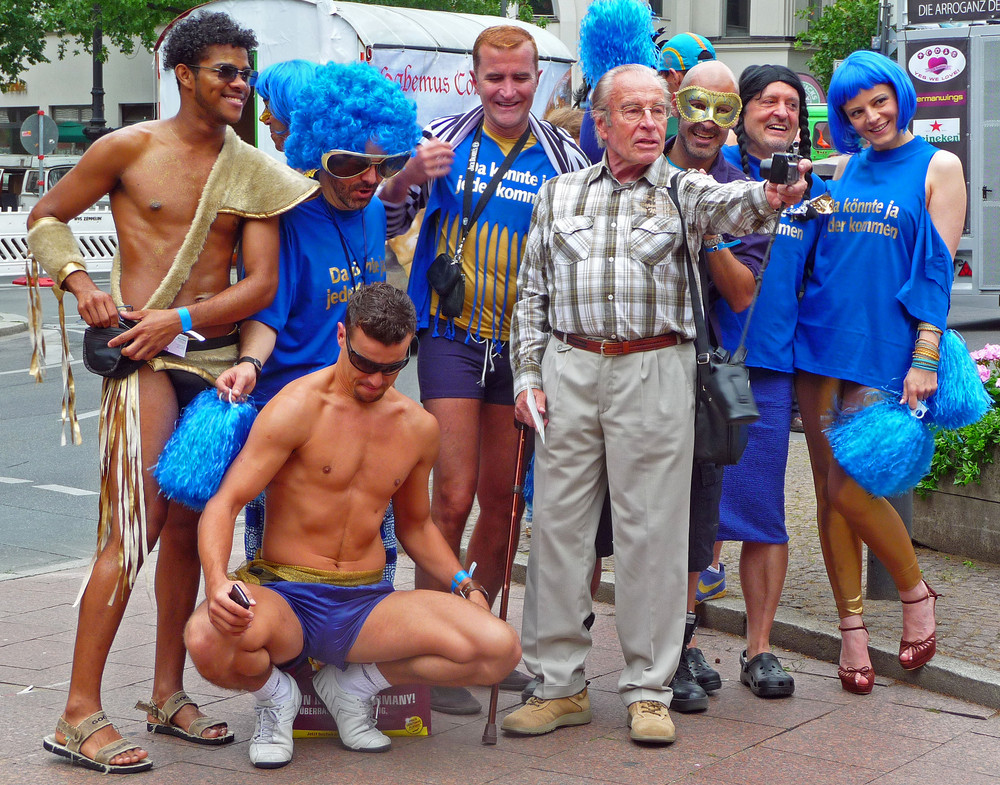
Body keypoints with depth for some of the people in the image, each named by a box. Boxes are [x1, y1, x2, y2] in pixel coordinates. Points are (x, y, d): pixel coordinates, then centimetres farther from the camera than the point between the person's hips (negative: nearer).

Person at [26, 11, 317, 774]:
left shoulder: (254, 172, 9)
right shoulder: (131, 148, 0)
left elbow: (262, 283, 2)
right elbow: (46, 218, 10)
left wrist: (182, 318, -11)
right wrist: (78, 281, -8)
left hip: (215, 356, 5)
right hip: (144, 353, -5)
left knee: (189, 525, 9)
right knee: (134, 527, -12)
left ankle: (168, 694, 21)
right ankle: (80, 714, -9)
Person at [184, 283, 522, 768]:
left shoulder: (418, 427, 9)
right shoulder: (299, 407, -8)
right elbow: (225, 502, -13)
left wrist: (463, 584, 7)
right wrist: (217, 580, -33)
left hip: (368, 602, 4)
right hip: (284, 597, -4)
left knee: (500, 648, -20)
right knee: (207, 640, -39)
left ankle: (351, 684, 6)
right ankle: (275, 695, 2)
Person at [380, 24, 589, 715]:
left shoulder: (563, 157, 3)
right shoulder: (445, 140, 0)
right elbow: (385, 223, 2)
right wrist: (410, 177, -18)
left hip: (523, 345, 3)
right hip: (453, 336, -3)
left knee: (503, 503, 10)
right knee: (454, 497, -10)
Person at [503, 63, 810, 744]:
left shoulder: (686, 191, 5)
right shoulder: (559, 194, 13)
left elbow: (733, 207, -19)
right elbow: (532, 293, 15)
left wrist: (771, 196, -42)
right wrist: (528, 374, 4)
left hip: (655, 374, -2)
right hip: (568, 370, 2)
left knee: (653, 532, 0)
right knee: (558, 524, 4)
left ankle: (649, 690, 10)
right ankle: (560, 686, 15)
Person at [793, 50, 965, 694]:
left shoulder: (937, 167, 1)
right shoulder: (843, 170, 13)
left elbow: (938, 269, -5)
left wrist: (925, 358, -11)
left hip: (884, 348, -5)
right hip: (821, 339, 5)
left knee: (850, 486, -11)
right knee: (829, 489, 4)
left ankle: (916, 593, 14)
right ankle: (853, 630, 15)